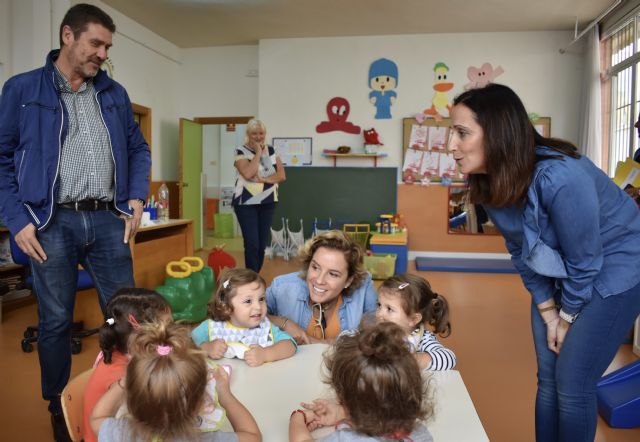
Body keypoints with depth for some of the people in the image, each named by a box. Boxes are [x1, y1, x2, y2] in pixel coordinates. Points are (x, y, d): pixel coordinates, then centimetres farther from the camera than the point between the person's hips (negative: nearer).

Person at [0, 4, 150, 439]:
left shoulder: (114, 93, 13)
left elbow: (138, 148, 17)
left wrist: (137, 198, 3)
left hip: (108, 220, 3)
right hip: (55, 223, -3)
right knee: (56, 321, 9)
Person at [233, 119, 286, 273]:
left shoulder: (271, 151, 9)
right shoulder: (241, 152, -4)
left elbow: (281, 175, 1)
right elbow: (248, 174, -21)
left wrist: (263, 179, -14)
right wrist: (258, 153, -12)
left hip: (267, 203, 4)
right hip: (246, 204, -4)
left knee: (262, 244, 6)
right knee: (252, 244, -10)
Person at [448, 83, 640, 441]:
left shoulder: (559, 177, -36)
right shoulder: (490, 184, -15)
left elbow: (584, 262, -23)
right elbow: (522, 252, -2)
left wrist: (568, 318, -8)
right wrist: (548, 312, -1)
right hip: (558, 271, 6)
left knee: (572, 384, -3)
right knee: (547, 378, 11)